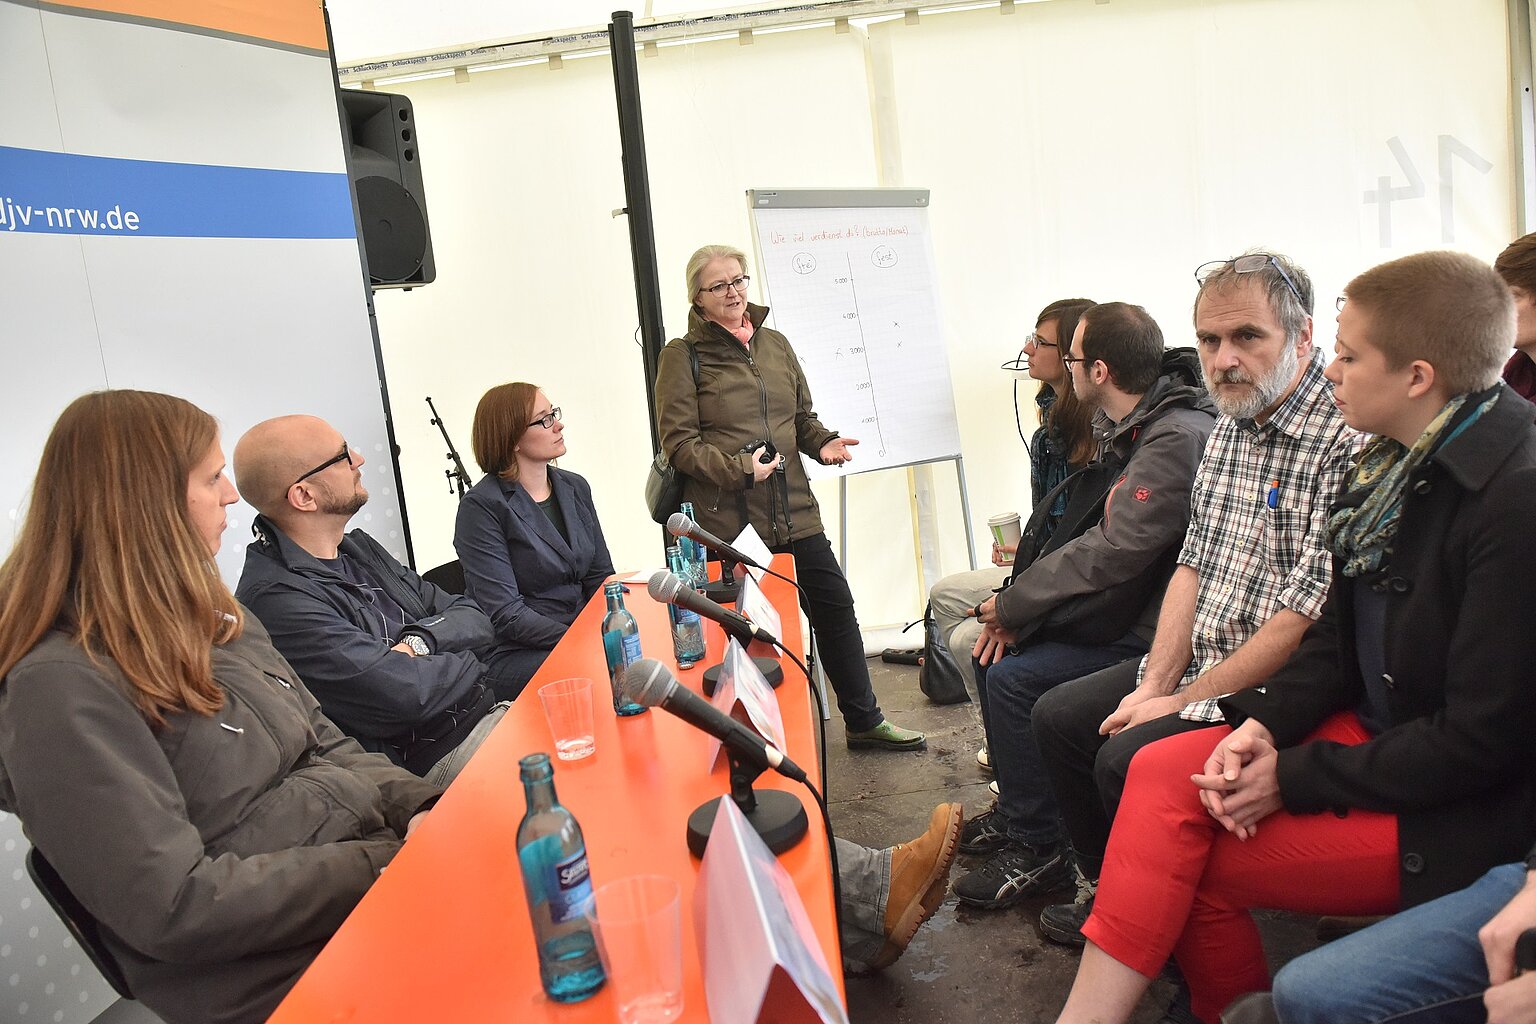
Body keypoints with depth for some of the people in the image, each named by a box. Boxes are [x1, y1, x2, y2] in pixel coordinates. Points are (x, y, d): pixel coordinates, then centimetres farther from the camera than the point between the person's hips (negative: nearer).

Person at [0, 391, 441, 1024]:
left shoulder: (213, 618, 12)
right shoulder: (63, 688, -16)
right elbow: (173, 907, -19)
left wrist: (420, 807, -4)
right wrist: (379, 865, -18)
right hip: (283, 972, -8)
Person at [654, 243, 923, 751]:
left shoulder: (774, 343, 14)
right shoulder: (682, 356, -2)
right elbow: (679, 442, -8)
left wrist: (824, 442, 0)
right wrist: (740, 468, -18)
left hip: (793, 508, 5)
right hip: (728, 518, -5)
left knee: (834, 604, 9)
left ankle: (864, 721, 24)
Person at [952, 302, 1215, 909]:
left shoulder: (1177, 438, -23)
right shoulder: (1138, 432, 9)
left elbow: (1111, 554, -28)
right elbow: (1099, 539, 8)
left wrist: (1011, 606, -15)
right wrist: (1014, 608, -4)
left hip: (1150, 633, -10)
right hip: (1126, 609, 10)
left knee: (1014, 676, -17)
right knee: (991, 654, 5)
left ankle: (1036, 849, -2)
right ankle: (1015, 809, 19)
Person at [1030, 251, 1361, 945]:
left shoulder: (1346, 442, -21)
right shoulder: (1230, 427, 8)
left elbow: (1304, 618, -24)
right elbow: (1193, 566, 9)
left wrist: (1183, 702, -17)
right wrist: (1155, 682, -3)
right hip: (1195, 666, 9)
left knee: (1130, 759, -23)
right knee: (1059, 717, 6)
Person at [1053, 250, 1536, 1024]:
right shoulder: (1399, 462, 2)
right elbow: (1338, 632, 9)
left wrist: (1297, 777, -17)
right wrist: (1267, 725, -7)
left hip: (1469, 809, -7)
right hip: (1376, 728, 7)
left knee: (1181, 855, -12)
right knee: (1161, 772, -11)